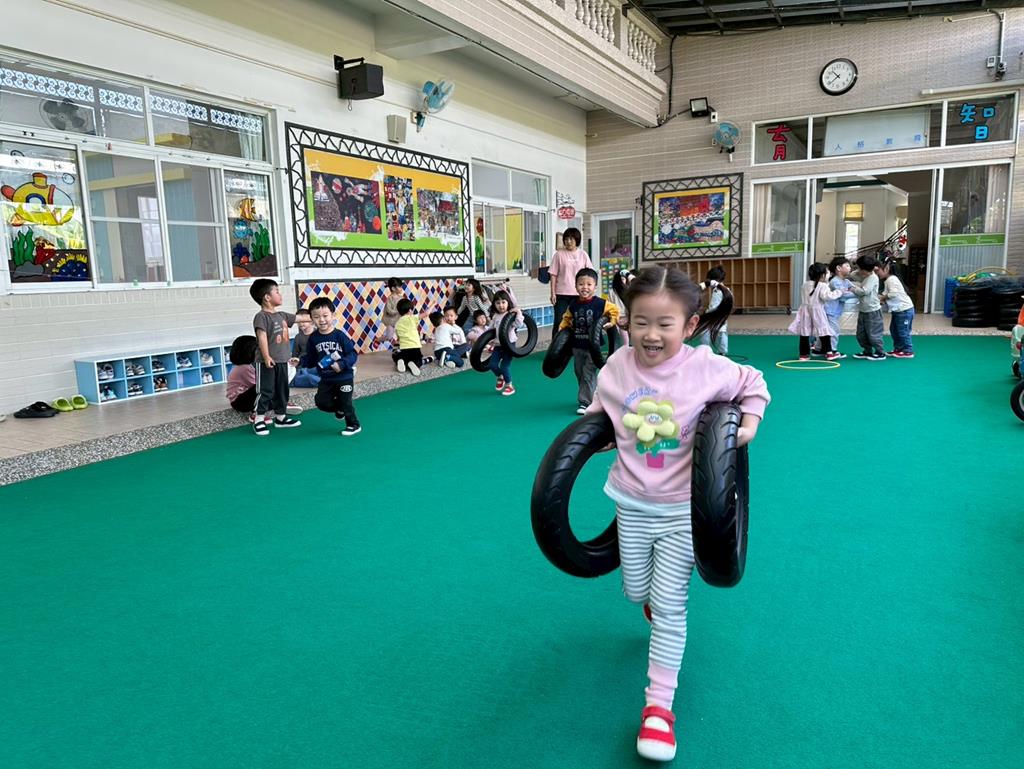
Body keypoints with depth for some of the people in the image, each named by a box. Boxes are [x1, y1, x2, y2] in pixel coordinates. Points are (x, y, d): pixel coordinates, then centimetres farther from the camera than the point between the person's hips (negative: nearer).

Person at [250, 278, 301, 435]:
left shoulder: (282, 315, 11)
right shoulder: (261, 316, -13)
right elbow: (262, 337, -20)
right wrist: (266, 356, -26)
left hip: (282, 361, 8)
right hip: (267, 362, -8)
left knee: (282, 390, 15)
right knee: (266, 391, -3)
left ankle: (281, 417, 27)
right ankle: (259, 420, 6)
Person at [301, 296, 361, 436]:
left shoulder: (340, 335, -17)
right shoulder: (313, 338, -4)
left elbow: (352, 354, -16)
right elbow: (311, 358, 2)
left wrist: (342, 364, -29)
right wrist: (300, 361, -14)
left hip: (344, 377, -4)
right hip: (326, 379, 4)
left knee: (346, 402, 5)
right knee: (321, 402, 4)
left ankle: (354, 425, 25)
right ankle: (339, 409, 34)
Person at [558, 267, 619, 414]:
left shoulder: (600, 304, -12)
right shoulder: (573, 305, 0)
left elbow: (614, 310, -1)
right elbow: (567, 318, 14)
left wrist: (612, 322, -15)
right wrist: (562, 327, -2)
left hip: (593, 346, -5)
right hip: (577, 346, 5)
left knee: (588, 374, -5)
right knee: (579, 373, 16)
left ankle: (585, 402, 2)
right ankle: (592, 397, 35)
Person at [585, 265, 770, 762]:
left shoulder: (707, 368, -19)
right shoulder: (617, 367, -12)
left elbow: (754, 384, 1)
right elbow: (599, 414, 9)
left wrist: (749, 425, -12)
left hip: (683, 507, -3)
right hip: (631, 504, 3)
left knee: (669, 604, -1)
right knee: (636, 591, 18)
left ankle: (659, 703, 13)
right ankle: (657, 596, 57)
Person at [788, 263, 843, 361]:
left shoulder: (805, 285, 8)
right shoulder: (822, 286, -12)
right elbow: (827, 296, -23)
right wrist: (839, 291, -12)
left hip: (805, 310, 5)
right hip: (817, 311, -5)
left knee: (804, 333, 5)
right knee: (824, 332, 4)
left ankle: (804, 354, 6)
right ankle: (829, 352, 7)